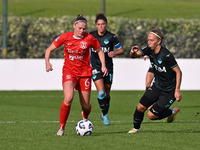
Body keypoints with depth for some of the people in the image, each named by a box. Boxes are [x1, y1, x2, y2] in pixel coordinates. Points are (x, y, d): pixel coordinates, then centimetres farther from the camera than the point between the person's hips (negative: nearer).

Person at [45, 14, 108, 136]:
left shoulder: (89, 38, -6)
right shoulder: (65, 37, -5)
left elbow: (99, 51, 12)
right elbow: (49, 50, 4)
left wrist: (103, 65, 0)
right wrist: (47, 63, -13)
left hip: (85, 73, 1)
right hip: (69, 71, -1)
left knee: (86, 107, 3)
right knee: (68, 98, -27)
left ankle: (85, 117, 44)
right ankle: (61, 128, -11)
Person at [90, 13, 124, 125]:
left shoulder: (111, 37, -4)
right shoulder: (91, 36, -1)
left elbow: (121, 50, 3)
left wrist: (115, 53, -18)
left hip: (108, 67, 1)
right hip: (96, 67, -1)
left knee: (107, 93, 7)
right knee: (101, 92, -17)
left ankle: (105, 114, 30)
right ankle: (104, 114, 2)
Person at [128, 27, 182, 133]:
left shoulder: (166, 55, -27)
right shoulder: (149, 50, -6)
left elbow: (178, 72, -20)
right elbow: (133, 56, 0)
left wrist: (177, 91, -23)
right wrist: (133, 51, -25)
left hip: (169, 91, -7)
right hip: (157, 86, 7)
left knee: (151, 115, -8)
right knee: (140, 107, -1)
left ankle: (172, 112, 16)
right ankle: (136, 128, 23)